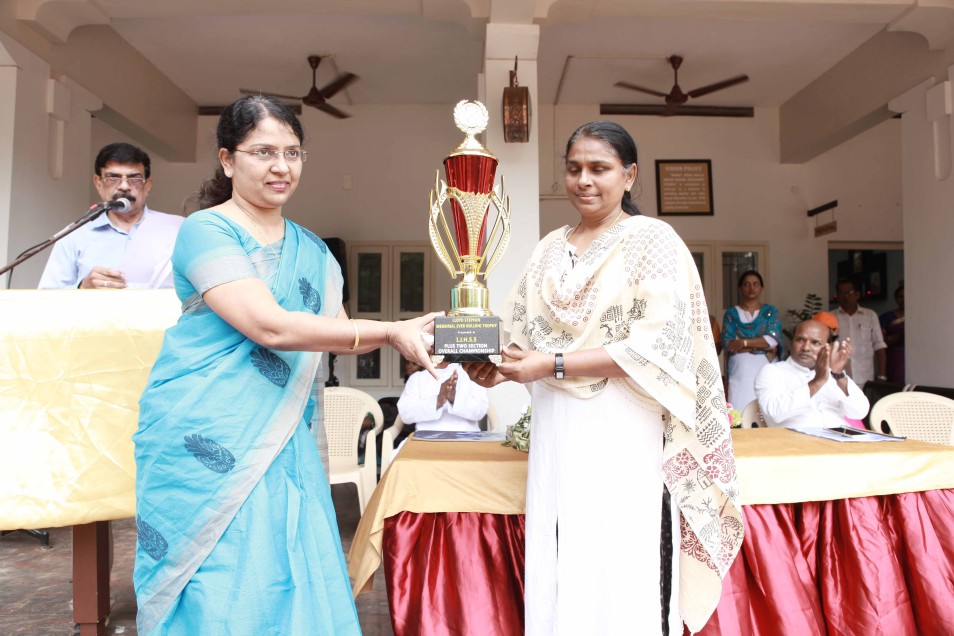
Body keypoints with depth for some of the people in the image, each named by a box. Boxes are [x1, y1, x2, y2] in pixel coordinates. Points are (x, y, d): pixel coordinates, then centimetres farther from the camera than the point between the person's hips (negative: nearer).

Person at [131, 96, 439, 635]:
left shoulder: (311, 250, 14)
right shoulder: (206, 231, -8)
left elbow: (339, 332, 10)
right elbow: (269, 327, -20)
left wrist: (407, 331, -9)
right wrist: (390, 331, -19)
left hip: (282, 438, 6)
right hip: (209, 439, -6)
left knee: (295, 581, 7)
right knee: (218, 589, 1)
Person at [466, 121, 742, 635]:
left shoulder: (652, 240, -2)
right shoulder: (552, 248, 14)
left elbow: (657, 347, -12)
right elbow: (525, 332, 14)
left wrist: (552, 365, -17)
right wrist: (496, 365, -8)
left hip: (621, 432, -5)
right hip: (556, 430, 5)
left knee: (618, 578, 0)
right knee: (554, 574, 9)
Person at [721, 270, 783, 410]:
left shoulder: (770, 312, 10)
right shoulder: (731, 313, 8)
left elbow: (773, 339, -4)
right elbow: (727, 343, -4)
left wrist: (743, 343, -9)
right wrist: (761, 345, -8)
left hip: (765, 369, 0)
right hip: (740, 370, 0)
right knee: (740, 410, -8)